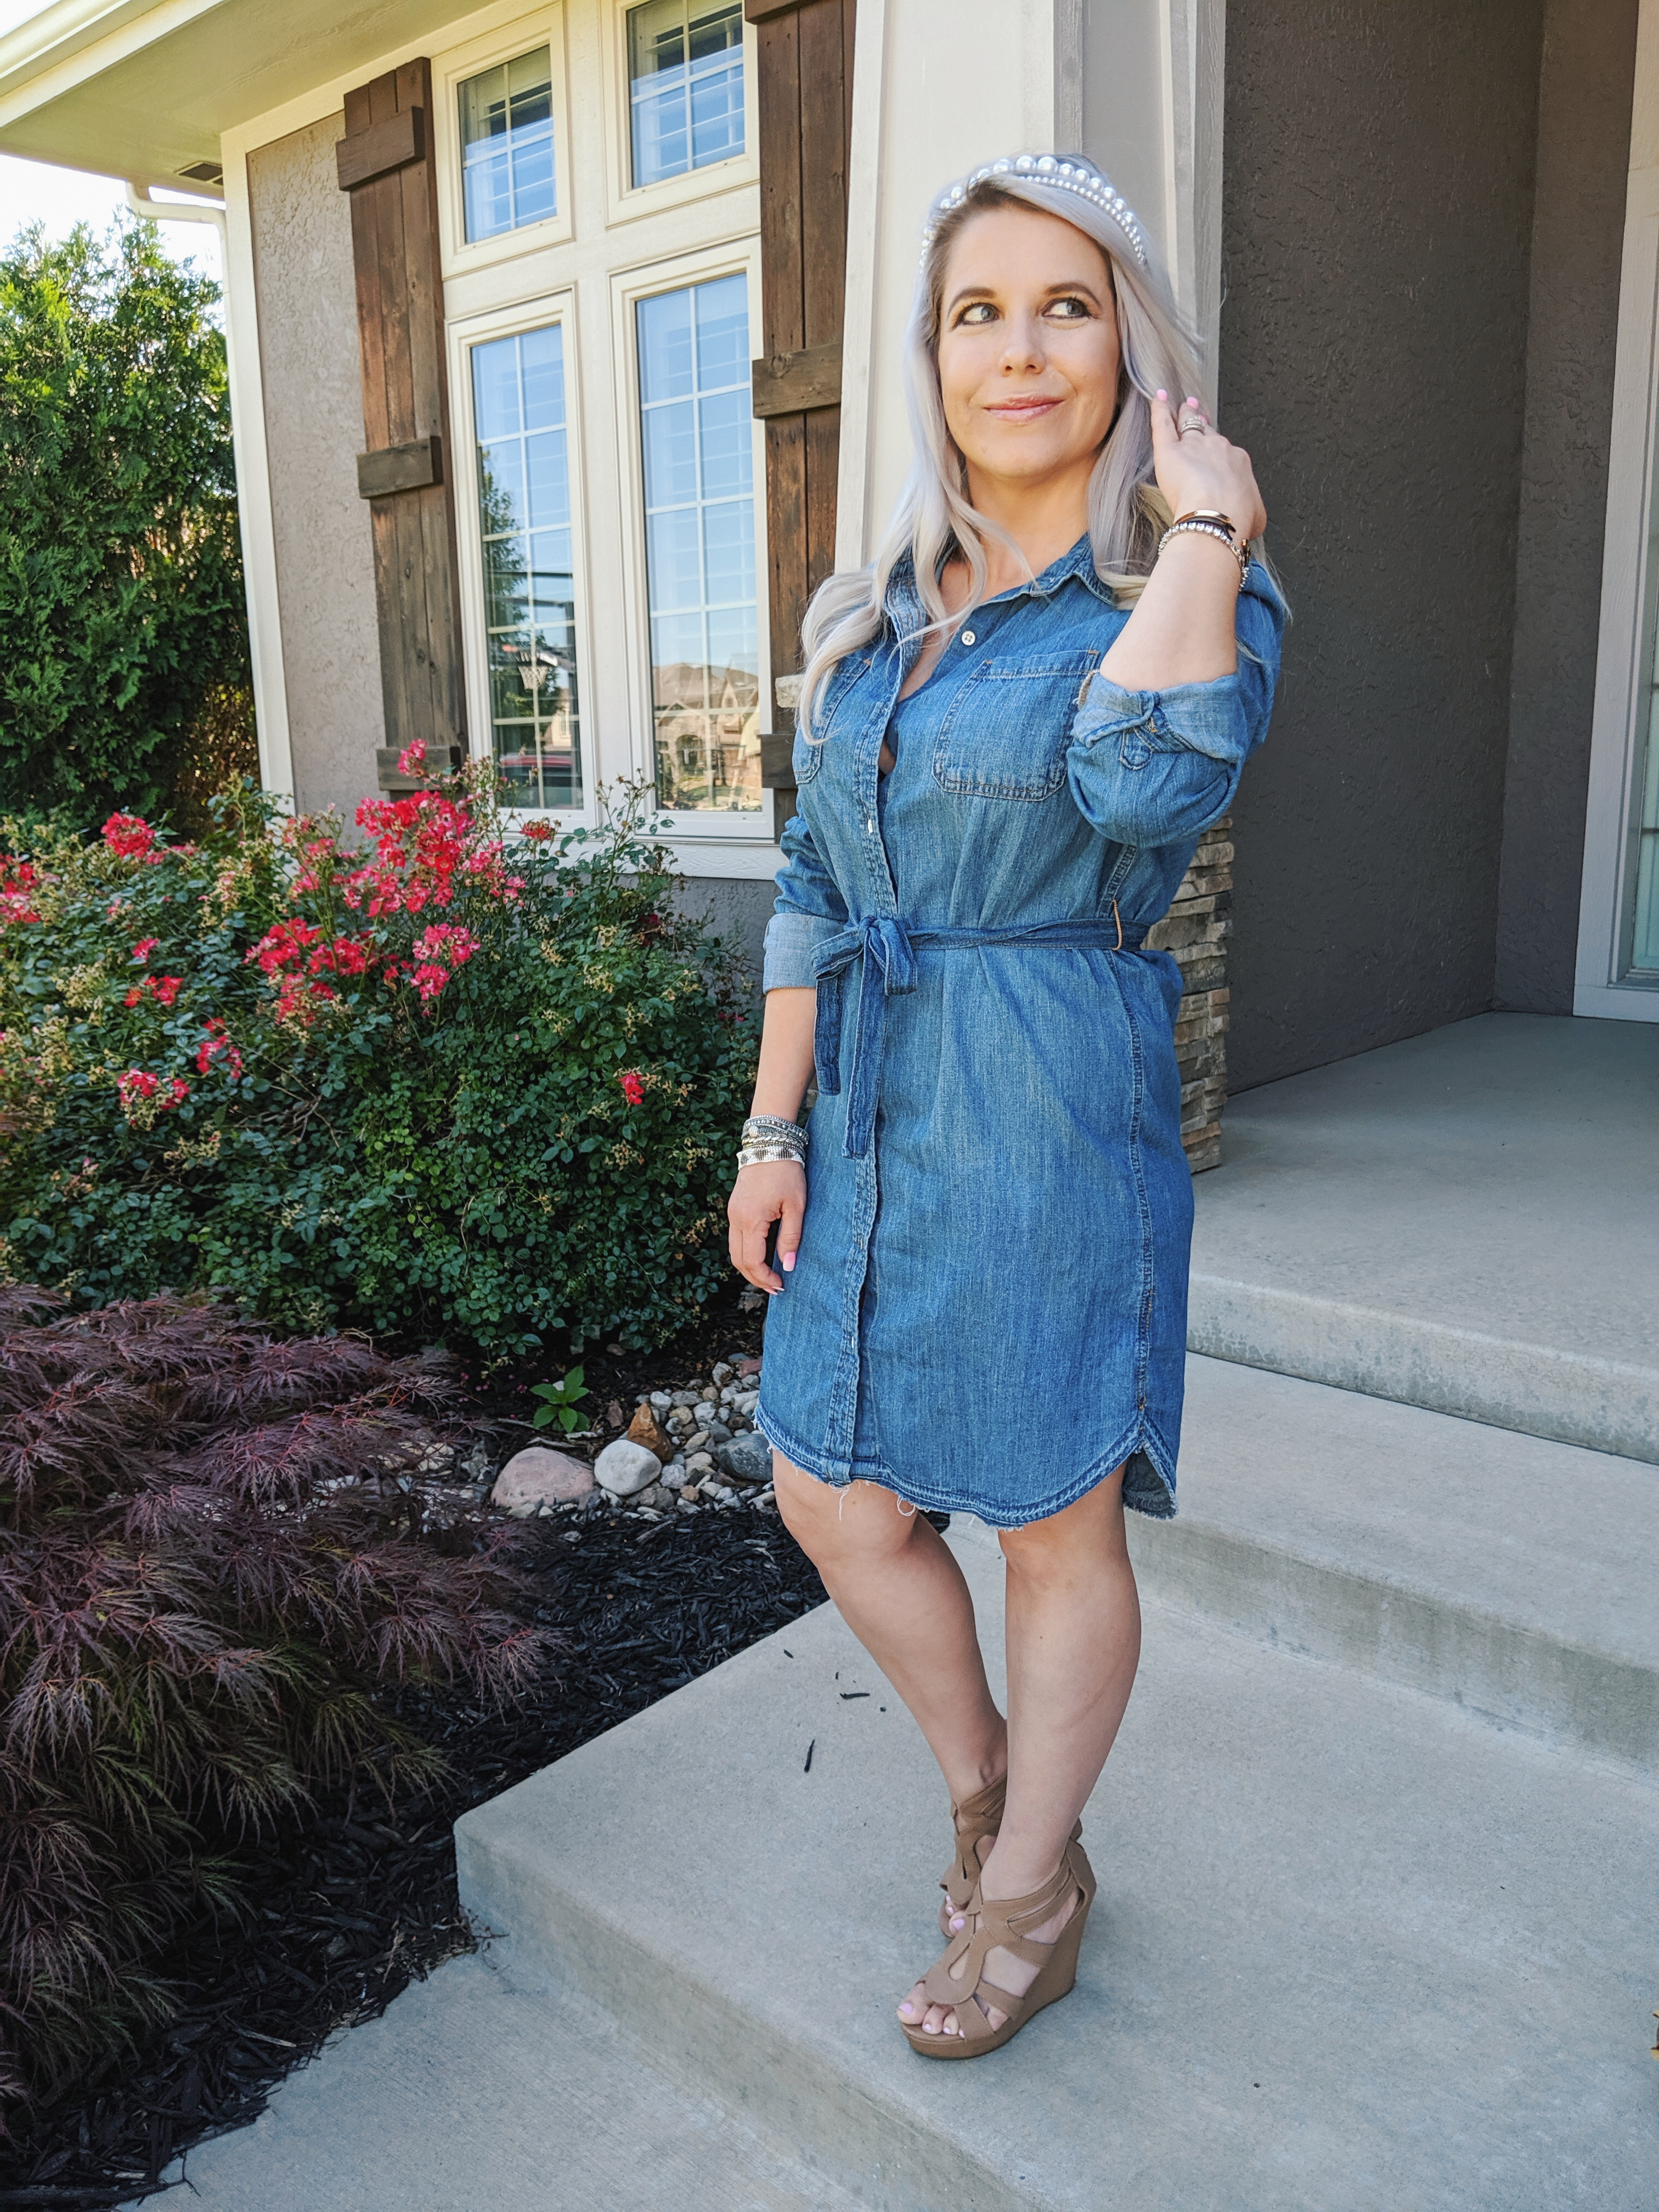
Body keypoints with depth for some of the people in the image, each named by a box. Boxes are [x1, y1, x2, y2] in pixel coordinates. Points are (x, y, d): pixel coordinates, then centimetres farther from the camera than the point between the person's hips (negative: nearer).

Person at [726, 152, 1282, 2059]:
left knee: (1055, 1531, 9)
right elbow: (815, 888, 10)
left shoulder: (1194, 593, -7)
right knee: (835, 1505, 12)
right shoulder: (869, 615, 10)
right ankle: (986, 1788, 40)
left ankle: (1034, 1891, 35)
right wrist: (776, 1127, 7)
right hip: (875, 1119, 6)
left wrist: (1205, 522, -17)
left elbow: (1151, 783, -32)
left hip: (1055, 1119, -6)